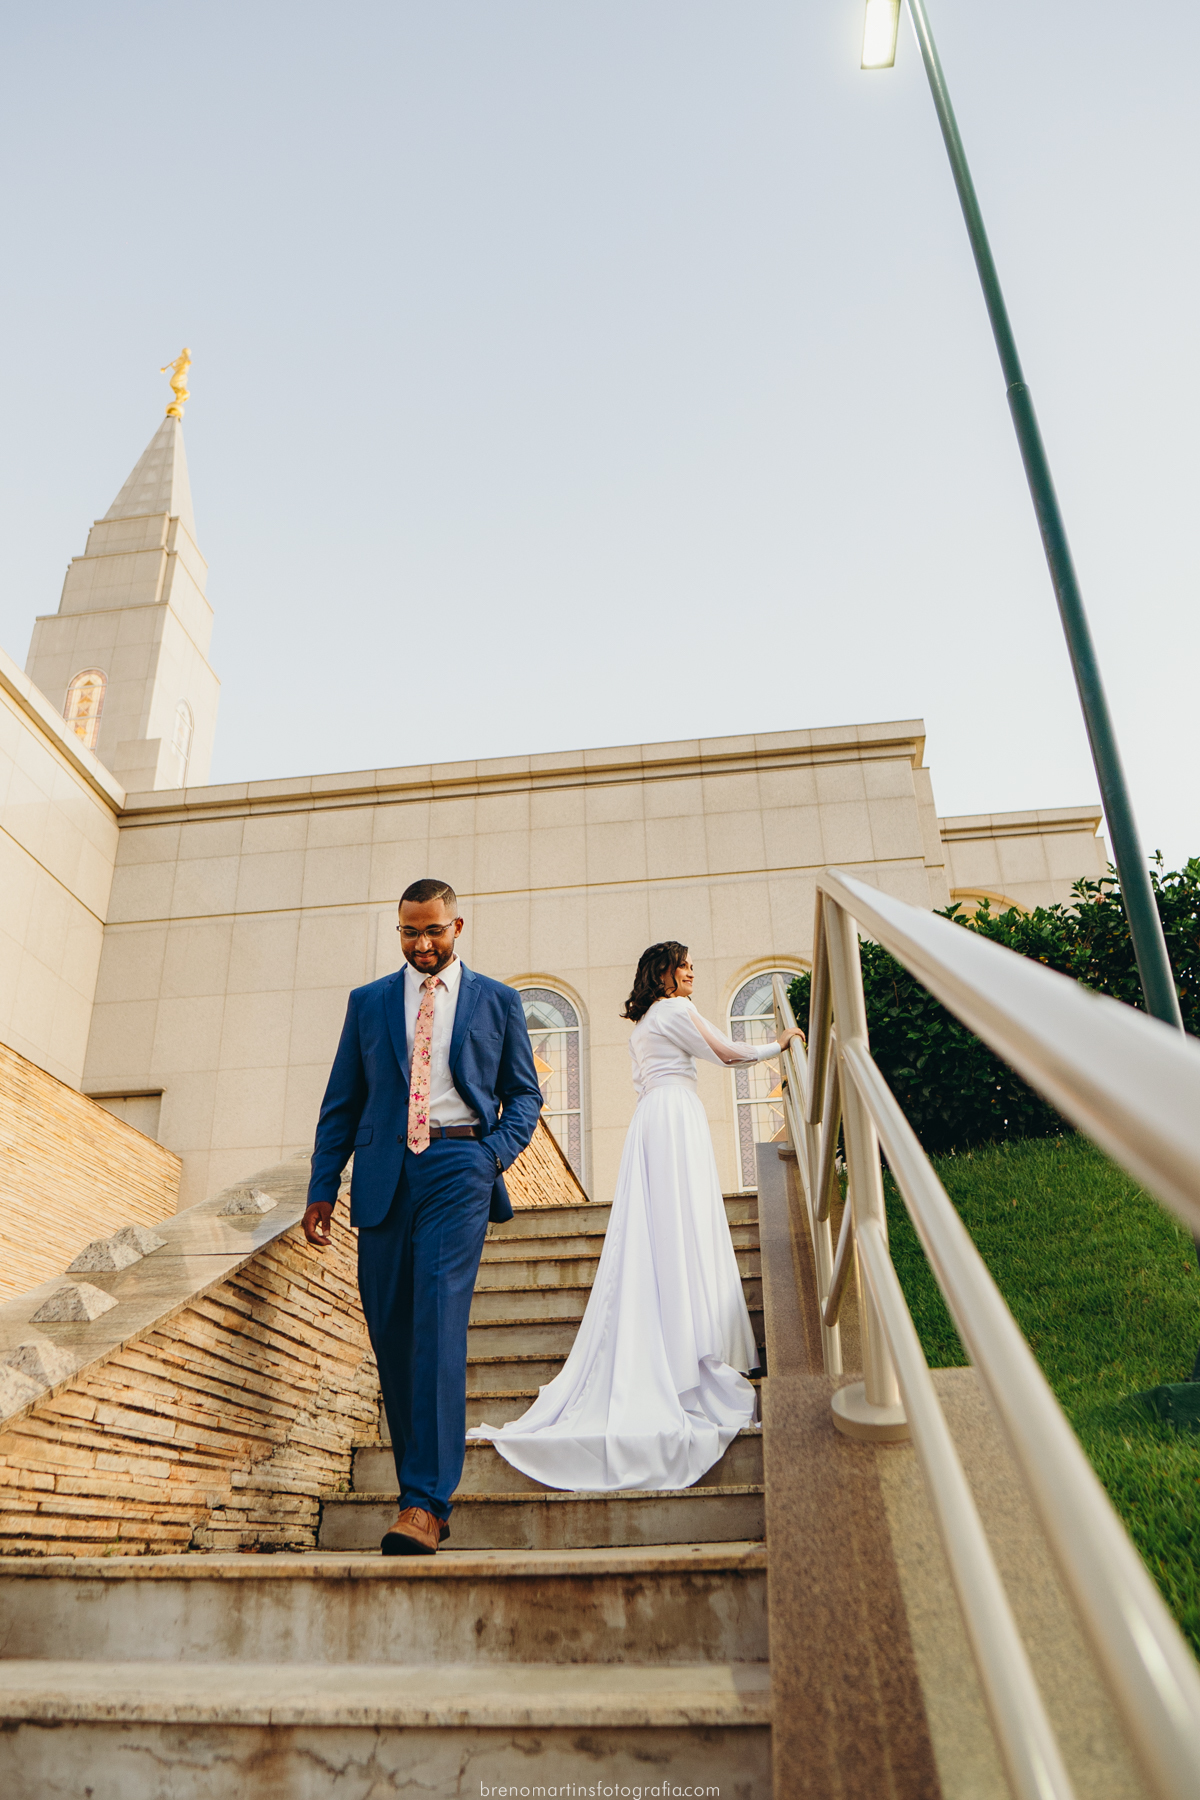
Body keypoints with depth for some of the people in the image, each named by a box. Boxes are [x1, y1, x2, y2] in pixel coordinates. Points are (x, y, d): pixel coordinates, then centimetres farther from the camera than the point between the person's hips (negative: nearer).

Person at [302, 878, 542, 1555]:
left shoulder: (498, 1001, 12)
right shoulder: (368, 1002, 16)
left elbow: (524, 1094, 14)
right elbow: (341, 1104, 14)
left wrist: (495, 1155, -4)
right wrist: (323, 1189, 5)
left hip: (458, 1167, -3)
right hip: (385, 1173, 3)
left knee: (438, 1319, -17)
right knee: (391, 1333, 4)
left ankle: (425, 1504, -17)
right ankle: (421, 1491, 17)